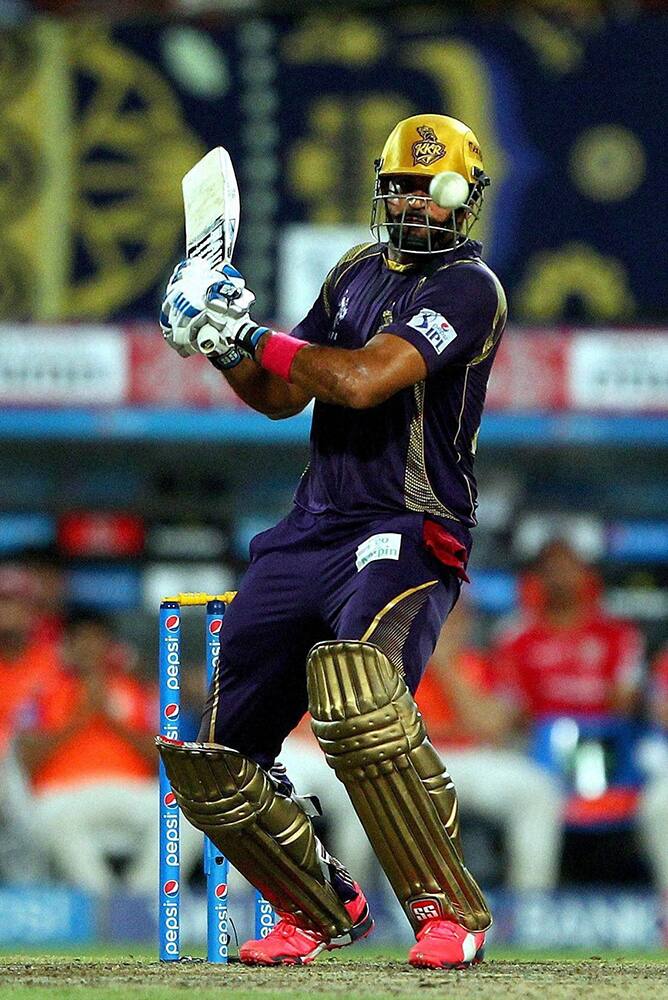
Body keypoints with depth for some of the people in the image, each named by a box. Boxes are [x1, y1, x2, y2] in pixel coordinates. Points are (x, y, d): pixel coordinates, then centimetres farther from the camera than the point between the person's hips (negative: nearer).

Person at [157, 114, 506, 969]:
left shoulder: (470, 289, -8)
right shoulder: (357, 273, 17)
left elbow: (362, 380, -20)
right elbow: (282, 396, 18)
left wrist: (250, 333, -12)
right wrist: (229, 349, -2)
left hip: (409, 537, -8)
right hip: (310, 535, 8)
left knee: (353, 680, -38)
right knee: (213, 767, 4)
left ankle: (450, 910, -26)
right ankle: (322, 909, 28)